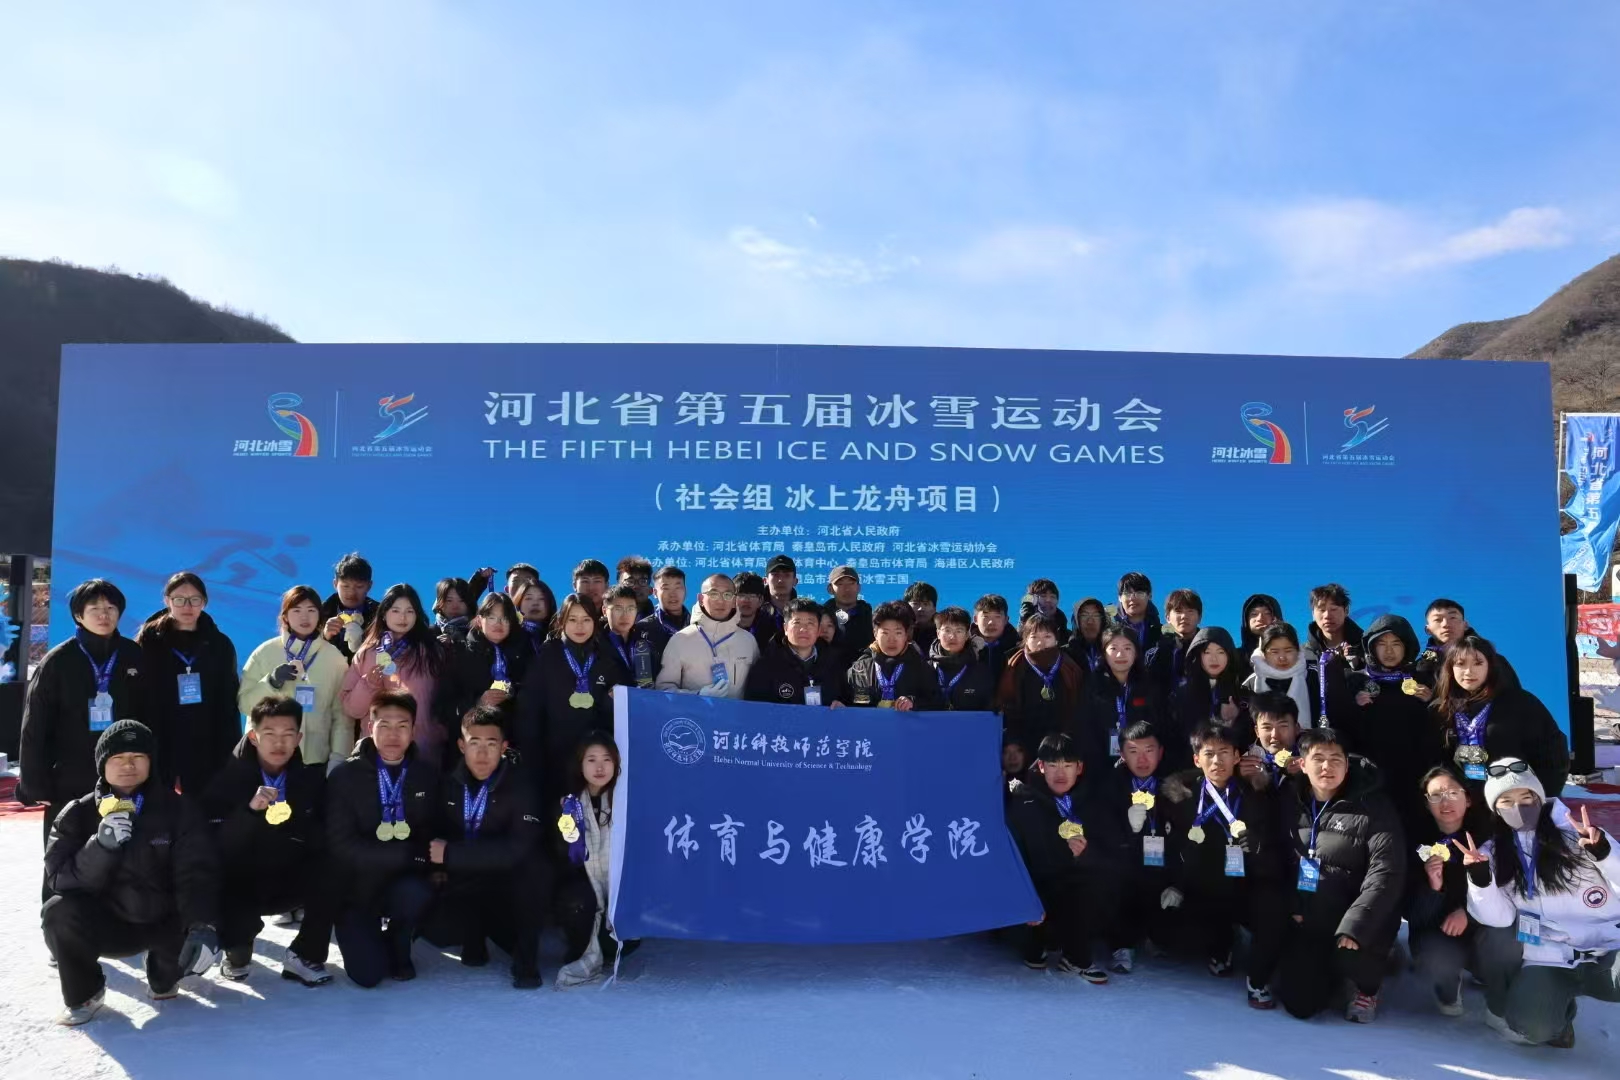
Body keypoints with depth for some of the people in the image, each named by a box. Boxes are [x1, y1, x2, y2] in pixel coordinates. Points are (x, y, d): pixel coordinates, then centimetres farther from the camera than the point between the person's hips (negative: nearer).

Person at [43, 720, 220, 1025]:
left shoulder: (178, 810, -8)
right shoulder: (78, 814, -4)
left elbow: (197, 873, -17)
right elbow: (59, 880, -14)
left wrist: (203, 926, -35)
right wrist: (102, 846, -34)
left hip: (164, 923, 0)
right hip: (106, 924, 1)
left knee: (198, 945, -27)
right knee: (60, 912, -27)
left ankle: (163, 978, 12)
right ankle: (84, 994, 0)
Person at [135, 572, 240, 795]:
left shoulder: (220, 645, 6)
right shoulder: (148, 642, 3)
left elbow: (229, 706, 6)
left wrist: (229, 757, 0)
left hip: (206, 754, 1)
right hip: (157, 752, -1)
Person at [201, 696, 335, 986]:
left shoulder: (312, 779, -2)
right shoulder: (226, 779, -7)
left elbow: (328, 840, -8)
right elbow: (214, 845, -16)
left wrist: (293, 822, -27)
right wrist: (249, 809, -32)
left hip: (292, 882, 1)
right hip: (239, 885, -1)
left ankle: (304, 954, -7)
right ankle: (238, 946, 10)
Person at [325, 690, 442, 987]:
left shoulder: (429, 773, -2)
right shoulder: (345, 776, -8)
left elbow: (436, 831, 1)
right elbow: (342, 846, -16)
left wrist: (434, 862, -22)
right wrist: (410, 853, -22)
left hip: (405, 882, 1)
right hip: (357, 887, -1)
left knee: (415, 894, -34)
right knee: (368, 974, -18)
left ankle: (399, 949, 1)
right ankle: (366, 936, 20)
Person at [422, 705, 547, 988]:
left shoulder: (519, 785, -18)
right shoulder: (448, 782, -6)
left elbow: (517, 849, -29)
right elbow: (436, 832, 8)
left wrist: (450, 854, -28)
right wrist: (437, 867, -12)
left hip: (509, 884, -2)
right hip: (463, 883, 3)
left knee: (536, 870, -35)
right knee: (433, 926, -27)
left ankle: (526, 957, -13)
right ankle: (476, 934, 9)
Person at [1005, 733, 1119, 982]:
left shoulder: (1090, 803, 2)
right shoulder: (1023, 804, -6)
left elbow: (1114, 859, -3)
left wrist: (1087, 853, -24)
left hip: (1084, 891, 3)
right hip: (1043, 890, -3)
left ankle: (1077, 955, -5)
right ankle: (1040, 941, -1)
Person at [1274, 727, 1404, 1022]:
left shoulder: (1372, 806, -13)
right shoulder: (1289, 800, -1)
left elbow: (1386, 872, -21)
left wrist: (1354, 926, -30)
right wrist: (1289, 908, -7)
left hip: (1358, 921, -3)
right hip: (1307, 918, 3)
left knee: (1352, 957, -34)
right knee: (1299, 1004, -5)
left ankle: (1367, 987, 5)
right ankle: (1332, 968, 29)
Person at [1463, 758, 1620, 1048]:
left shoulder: (1578, 833, 3)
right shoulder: (1492, 853, 7)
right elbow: (1501, 918, -1)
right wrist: (1480, 880, -19)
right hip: (1550, 960, 2)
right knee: (1533, 1025, -26)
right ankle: (1560, 1006, 10)